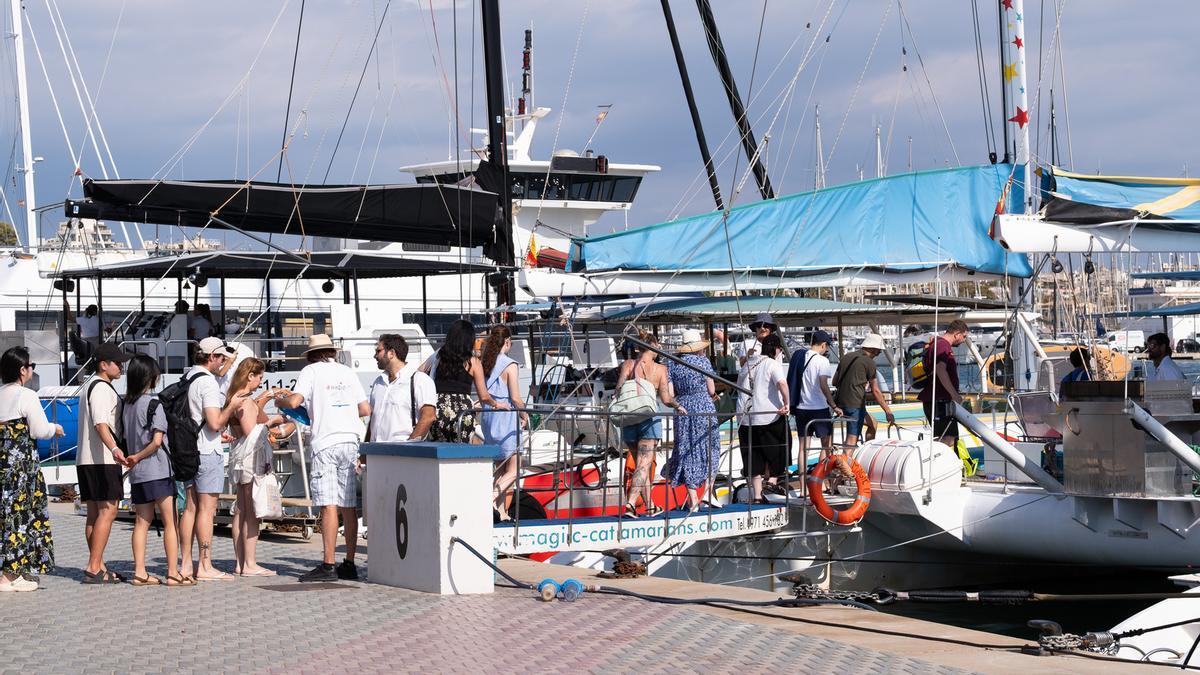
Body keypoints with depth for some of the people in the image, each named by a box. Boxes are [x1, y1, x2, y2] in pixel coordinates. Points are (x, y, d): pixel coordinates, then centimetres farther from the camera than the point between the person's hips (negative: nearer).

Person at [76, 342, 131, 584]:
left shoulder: (89, 386, 21)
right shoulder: (102, 388, -12)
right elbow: (101, 423, -27)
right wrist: (115, 448, -41)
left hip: (86, 459, 11)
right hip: (102, 459, -11)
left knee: (94, 513, 10)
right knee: (107, 510, -11)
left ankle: (97, 566, 13)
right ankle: (94, 568, -15)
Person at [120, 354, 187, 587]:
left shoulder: (127, 406, 9)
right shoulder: (153, 405, -11)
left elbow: (126, 437, 13)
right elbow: (157, 441, -16)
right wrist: (138, 458, -5)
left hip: (137, 474, 7)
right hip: (157, 471, -7)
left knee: (142, 522, 9)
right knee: (170, 522, -1)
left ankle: (139, 572, 6)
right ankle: (173, 573, -2)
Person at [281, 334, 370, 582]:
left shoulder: (311, 371, 3)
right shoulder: (347, 372, 16)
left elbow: (294, 401, -10)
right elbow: (365, 409, 13)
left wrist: (280, 398, 11)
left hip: (325, 442, -5)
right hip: (351, 440, 5)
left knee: (329, 505, -9)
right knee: (349, 506, 6)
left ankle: (328, 566, -12)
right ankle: (349, 564, 8)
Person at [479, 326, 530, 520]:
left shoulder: (484, 363, 6)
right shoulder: (509, 365, -13)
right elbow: (515, 398, -13)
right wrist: (524, 414, 2)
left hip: (488, 416, 7)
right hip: (506, 418, -7)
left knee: (500, 468, 14)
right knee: (513, 469, 0)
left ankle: (501, 512, 13)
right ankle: (491, 498, -19)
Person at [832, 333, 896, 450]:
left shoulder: (847, 357, 14)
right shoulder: (869, 362, -7)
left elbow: (834, 382, 18)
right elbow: (875, 391, -8)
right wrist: (888, 411, -5)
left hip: (841, 401, 8)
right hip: (855, 404, -8)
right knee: (852, 440, -9)